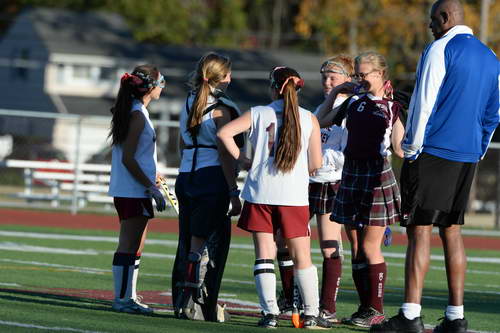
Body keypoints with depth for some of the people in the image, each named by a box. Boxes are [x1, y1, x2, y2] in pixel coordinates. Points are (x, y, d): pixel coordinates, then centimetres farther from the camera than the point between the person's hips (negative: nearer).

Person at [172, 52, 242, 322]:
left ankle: (181, 302, 14)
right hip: (212, 179, -7)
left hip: (186, 176, 7)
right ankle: (194, 306, -6)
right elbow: (225, 154, -12)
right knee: (204, 244, -4)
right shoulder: (221, 108, -9)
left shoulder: (189, 104, 12)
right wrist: (234, 193, -11)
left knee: (188, 243, 11)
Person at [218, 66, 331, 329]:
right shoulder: (309, 119, 3)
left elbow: (224, 133, -9)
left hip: (260, 193, 0)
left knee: (264, 255, 3)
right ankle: (311, 314, 6)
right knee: (302, 257, 7)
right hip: (294, 196, 0)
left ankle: (270, 312, -3)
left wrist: (242, 158, 2)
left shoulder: (258, 114, 2)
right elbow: (315, 164, 2)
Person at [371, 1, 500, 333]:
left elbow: (424, 103, -13)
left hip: (432, 153, -7)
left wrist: (412, 149, -7)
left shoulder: (440, 49, -9)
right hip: (467, 156, 7)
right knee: (452, 230, 12)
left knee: (419, 229, -7)